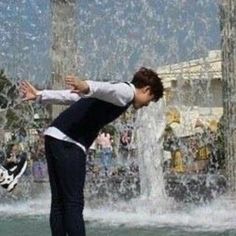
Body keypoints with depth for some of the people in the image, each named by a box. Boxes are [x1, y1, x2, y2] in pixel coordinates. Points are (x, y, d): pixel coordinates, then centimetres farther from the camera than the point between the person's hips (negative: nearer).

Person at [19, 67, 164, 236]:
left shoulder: (119, 90, 27)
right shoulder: (127, 91, -1)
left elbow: (72, 95, 26)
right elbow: (106, 88, -25)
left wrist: (39, 95, 26)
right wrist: (88, 87, -45)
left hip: (54, 137, 9)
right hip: (68, 143, -9)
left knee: (59, 203, 9)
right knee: (74, 203, -8)